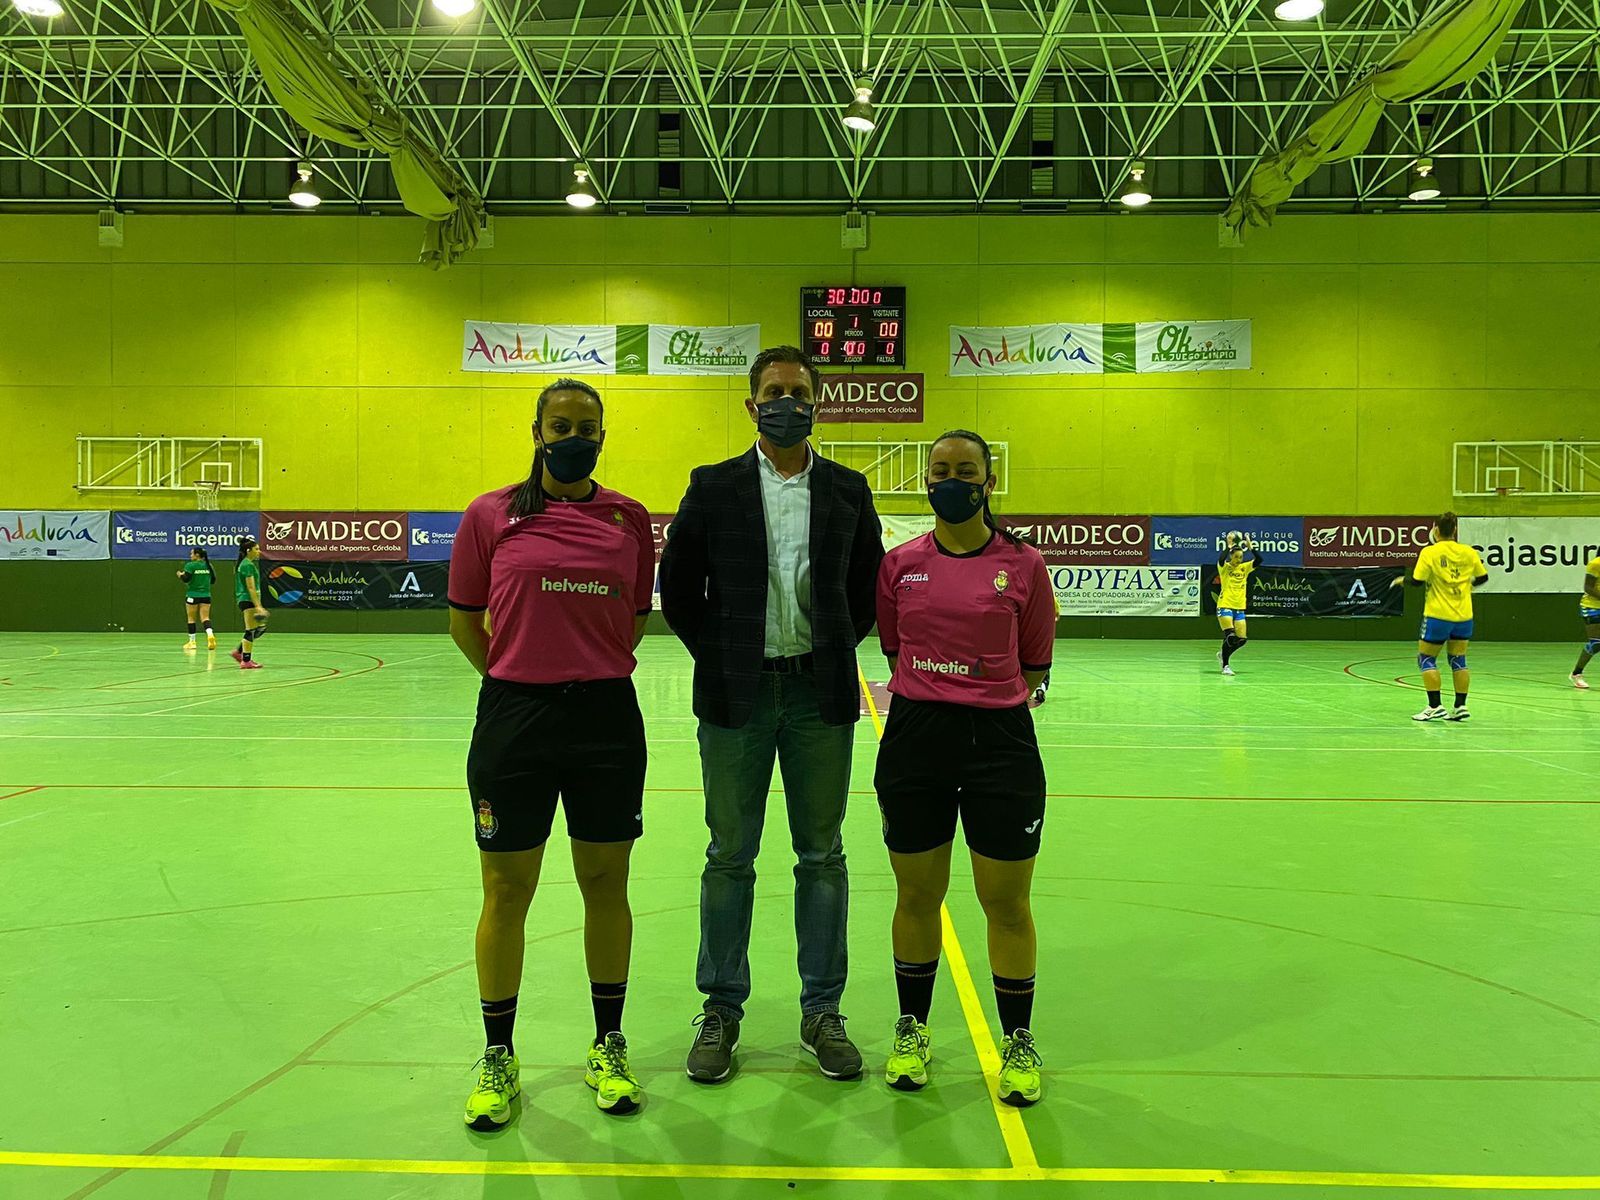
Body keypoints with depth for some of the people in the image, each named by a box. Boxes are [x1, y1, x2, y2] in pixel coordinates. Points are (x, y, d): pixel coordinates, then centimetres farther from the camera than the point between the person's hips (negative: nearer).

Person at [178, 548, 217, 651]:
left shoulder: (190, 565, -9)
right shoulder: (208, 565, 6)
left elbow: (186, 579, -16)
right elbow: (213, 580, 8)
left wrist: (180, 575, 4)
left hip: (192, 595, -4)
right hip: (206, 595, 4)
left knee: (191, 619, 9)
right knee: (205, 618, 1)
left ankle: (192, 642, 15)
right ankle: (210, 634, -26)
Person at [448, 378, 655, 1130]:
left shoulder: (629, 519, 3)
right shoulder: (491, 515, -1)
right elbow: (464, 622, 6)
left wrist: (592, 676, 8)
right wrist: (522, 680, 8)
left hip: (607, 718, 1)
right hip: (513, 720, -1)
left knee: (606, 883, 10)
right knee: (505, 891, 7)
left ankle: (609, 1047, 27)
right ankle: (498, 1057, 25)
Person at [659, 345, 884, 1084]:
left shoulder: (849, 490, 7)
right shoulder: (713, 487, 3)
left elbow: (869, 587, 12)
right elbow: (678, 587, 4)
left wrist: (837, 654, 3)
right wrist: (719, 658, -1)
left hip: (821, 695, 1)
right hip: (737, 694, -1)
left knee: (822, 856, 8)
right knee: (730, 857, 7)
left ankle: (822, 1010, 21)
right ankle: (721, 1010, 20)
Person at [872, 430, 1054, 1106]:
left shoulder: (1023, 564, -1)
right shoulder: (900, 563, 4)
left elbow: (1034, 663, 7)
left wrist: (989, 700, 0)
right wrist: (933, 697, 5)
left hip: (999, 742, -2)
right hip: (914, 739, 2)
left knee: (1006, 903, 5)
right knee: (917, 897, 12)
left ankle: (1018, 1042, 24)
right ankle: (911, 1029, 31)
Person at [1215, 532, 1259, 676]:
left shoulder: (1245, 567, 9)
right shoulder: (1224, 567, -2)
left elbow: (1259, 560, -6)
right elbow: (1221, 559, -26)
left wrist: (1250, 546, -15)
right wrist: (1229, 546, -26)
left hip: (1239, 608, 5)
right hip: (1225, 606, -5)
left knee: (1242, 639, 2)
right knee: (1230, 636, -17)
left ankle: (1222, 654, 26)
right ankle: (1225, 666, -7)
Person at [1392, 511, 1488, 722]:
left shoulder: (1430, 552, -11)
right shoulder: (1468, 552, 2)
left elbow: (1417, 581, -14)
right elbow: (1483, 577, 12)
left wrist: (1403, 580, 6)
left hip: (1438, 615, -5)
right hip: (1464, 616, 5)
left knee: (1427, 658, 5)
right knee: (1458, 659, 13)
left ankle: (1435, 707, -2)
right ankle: (1460, 706, 11)